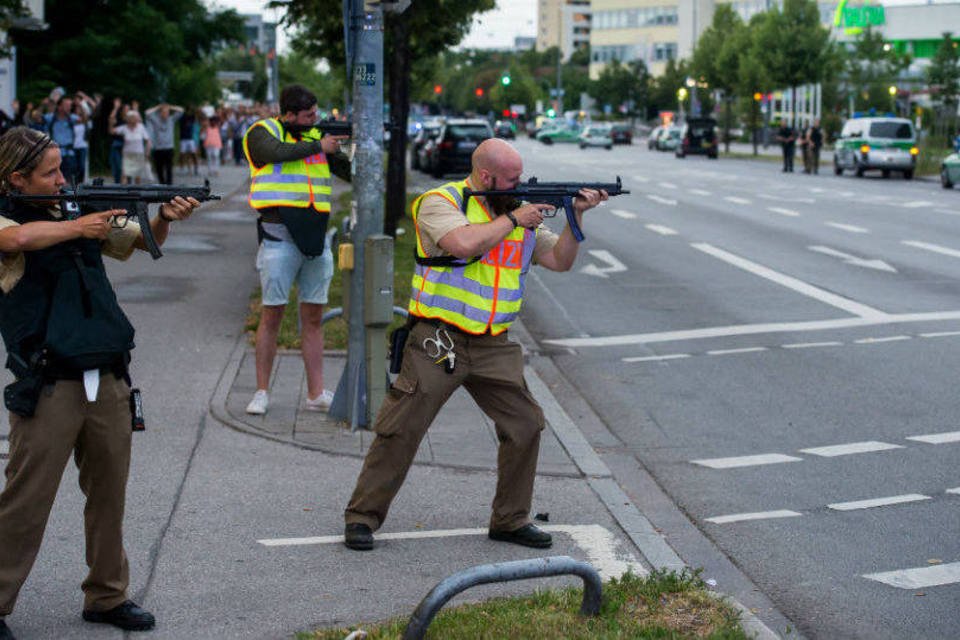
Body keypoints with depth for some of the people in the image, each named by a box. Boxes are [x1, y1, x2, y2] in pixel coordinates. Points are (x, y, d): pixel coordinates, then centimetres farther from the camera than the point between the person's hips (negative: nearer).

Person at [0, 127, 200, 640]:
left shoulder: (79, 212, 13)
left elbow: (145, 241, 20)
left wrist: (165, 218, -2)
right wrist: (78, 227, -14)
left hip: (108, 380, 6)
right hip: (48, 386, -6)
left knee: (109, 495, 13)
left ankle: (107, 597, 26)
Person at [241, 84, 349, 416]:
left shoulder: (316, 135, 15)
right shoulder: (263, 132, 1)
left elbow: (351, 173, 15)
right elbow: (277, 152, -21)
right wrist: (318, 147, -13)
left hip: (316, 237, 5)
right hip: (279, 236, -5)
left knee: (313, 317, 7)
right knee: (272, 314, -2)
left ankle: (316, 394, 10)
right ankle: (262, 392, 7)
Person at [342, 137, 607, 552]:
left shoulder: (519, 210, 11)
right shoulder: (441, 202, -7)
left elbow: (560, 260, 13)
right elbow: (464, 243, -27)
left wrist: (576, 217, -1)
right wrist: (512, 221, -14)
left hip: (493, 348, 6)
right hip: (437, 342, -5)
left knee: (525, 425, 2)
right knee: (400, 430, -4)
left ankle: (510, 520, 17)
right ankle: (362, 517, 7)